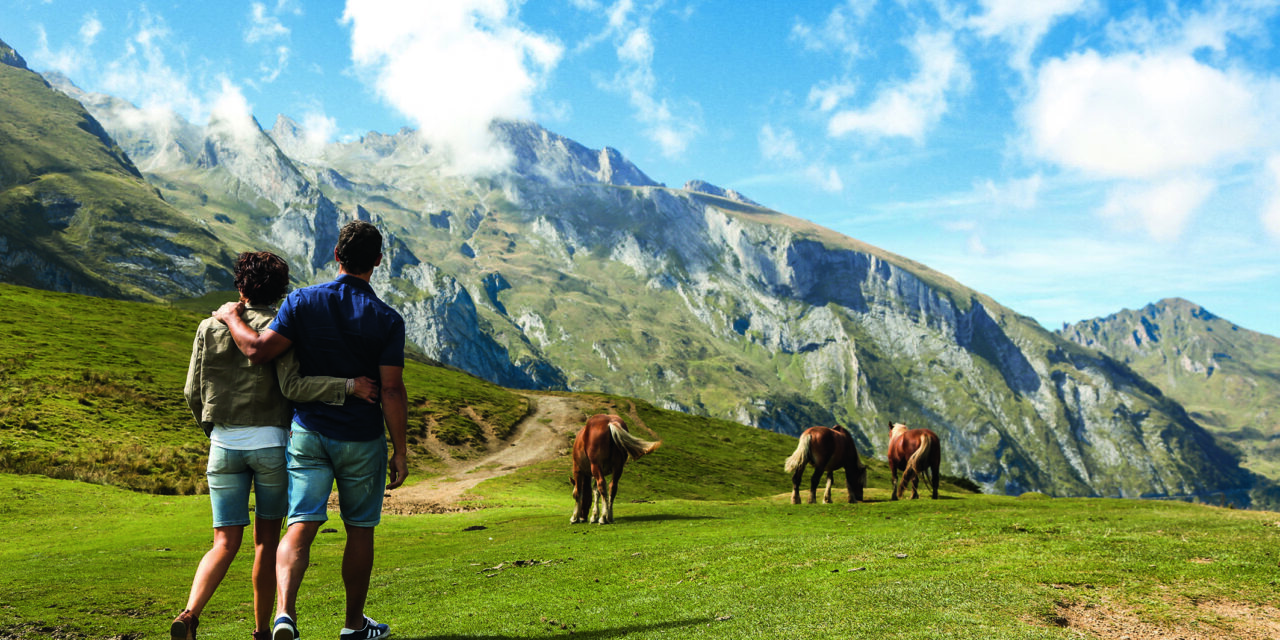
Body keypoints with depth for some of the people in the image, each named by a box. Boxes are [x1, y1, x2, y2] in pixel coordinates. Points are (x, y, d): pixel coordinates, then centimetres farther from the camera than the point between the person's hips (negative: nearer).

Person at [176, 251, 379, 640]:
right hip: (270, 441, -2)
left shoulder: (210, 328, 5)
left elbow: (192, 392, 6)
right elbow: (292, 387, -17)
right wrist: (348, 386, -17)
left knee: (226, 543, 5)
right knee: (267, 538, 11)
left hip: (224, 444, 2)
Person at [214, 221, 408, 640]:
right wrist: (400, 451, -6)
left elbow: (258, 350, -11)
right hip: (362, 440, -1)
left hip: (308, 432, 1)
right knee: (359, 531, 13)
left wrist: (231, 317, 8)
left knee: (301, 527, -2)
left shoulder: (303, 301, -5)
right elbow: (392, 390, -13)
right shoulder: (387, 320, -10)